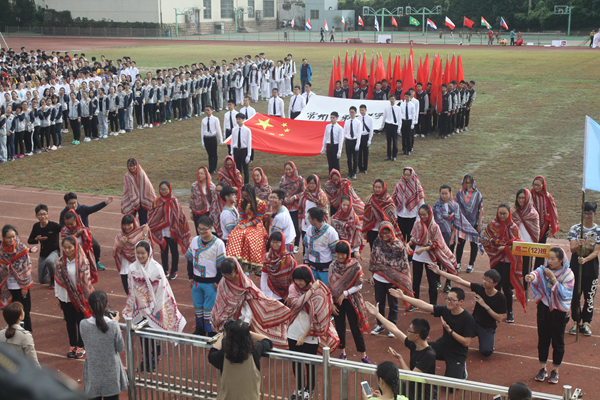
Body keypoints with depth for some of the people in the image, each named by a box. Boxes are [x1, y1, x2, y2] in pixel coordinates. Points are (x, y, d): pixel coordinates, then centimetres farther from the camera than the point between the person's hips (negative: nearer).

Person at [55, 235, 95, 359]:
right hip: (65, 297, 3)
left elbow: (86, 280, -9)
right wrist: (57, 296, 6)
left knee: (80, 321, 7)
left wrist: (87, 297, -9)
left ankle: (80, 346, 21)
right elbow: (57, 279, 5)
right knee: (70, 321, 13)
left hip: (79, 297, -3)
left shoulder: (82, 262, -11)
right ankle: (72, 345, 27)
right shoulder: (60, 262, -1)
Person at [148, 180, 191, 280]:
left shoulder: (174, 201, -10)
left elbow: (177, 216, -9)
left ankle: (174, 271, 21)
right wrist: (151, 227, -4)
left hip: (171, 232, -3)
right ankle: (165, 271, 25)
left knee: (174, 251, 10)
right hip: (161, 232, 3)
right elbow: (152, 215, 6)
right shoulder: (157, 201, 0)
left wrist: (174, 231, -12)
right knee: (163, 251, 13)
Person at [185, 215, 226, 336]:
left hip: (211, 282, -5)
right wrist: (190, 277, 9)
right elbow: (190, 259, 11)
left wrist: (218, 281, -9)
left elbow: (221, 264, -9)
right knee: (197, 306, 15)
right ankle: (199, 329, 31)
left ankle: (211, 332, 13)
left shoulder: (218, 243, -12)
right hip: (196, 280, 5)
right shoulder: (195, 240, 2)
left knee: (209, 308, 0)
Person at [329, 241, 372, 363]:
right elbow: (330, 286, 1)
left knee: (356, 328, 0)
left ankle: (364, 356, 10)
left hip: (351, 300, -3)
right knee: (340, 327, 10)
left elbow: (359, 285, -8)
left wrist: (344, 293, -16)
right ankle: (343, 353, 26)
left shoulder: (355, 265, -11)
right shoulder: (333, 266, -2)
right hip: (337, 301, 3)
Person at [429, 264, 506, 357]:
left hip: (488, 328, -2)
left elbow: (499, 319, -15)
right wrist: (439, 272, -16)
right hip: (474, 322, 2)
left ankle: (491, 338, 13)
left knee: (486, 352, -22)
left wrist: (485, 305, -24)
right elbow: (459, 280, -11)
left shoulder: (500, 298, -16)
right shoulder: (479, 288, -9)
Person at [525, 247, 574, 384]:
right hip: (543, 308, 3)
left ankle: (555, 371, 23)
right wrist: (531, 276, -50)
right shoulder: (544, 269, -4)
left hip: (559, 312, -2)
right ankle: (543, 369, 25)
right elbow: (537, 273, -26)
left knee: (557, 342, 8)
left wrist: (553, 278, -27)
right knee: (543, 339, 11)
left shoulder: (568, 274, -10)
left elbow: (564, 293, -19)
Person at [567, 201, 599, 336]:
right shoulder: (575, 228, -1)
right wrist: (578, 245, -32)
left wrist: (585, 259, -26)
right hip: (576, 267, 0)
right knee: (575, 296, 3)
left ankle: (585, 323, 17)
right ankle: (576, 322, 16)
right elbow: (572, 249, -8)